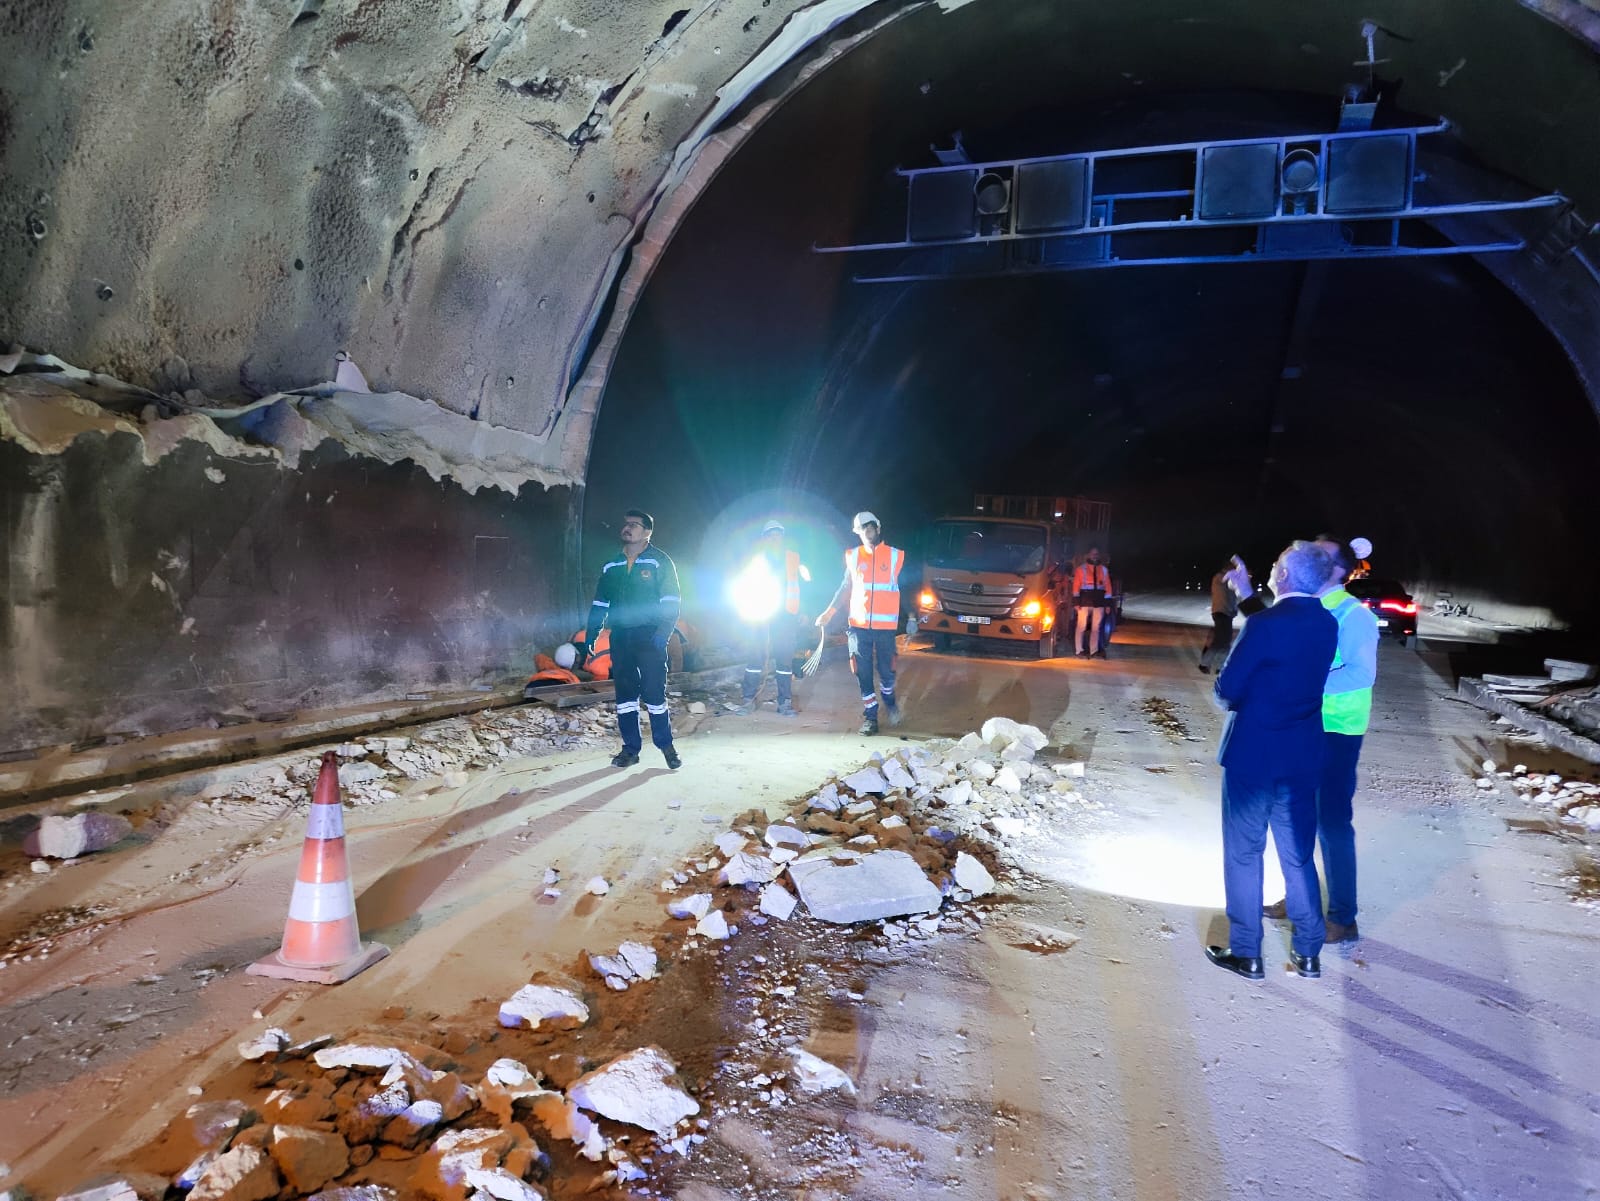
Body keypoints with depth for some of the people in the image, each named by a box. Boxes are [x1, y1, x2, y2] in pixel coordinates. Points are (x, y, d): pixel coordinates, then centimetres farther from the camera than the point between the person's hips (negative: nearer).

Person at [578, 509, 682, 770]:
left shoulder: (660, 562, -2)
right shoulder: (611, 567, 13)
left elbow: (671, 602, -6)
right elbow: (599, 605, 16)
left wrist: (662, 633, -19)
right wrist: (589, 638, 9)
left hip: (649, 638, -5)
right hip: (620, 639, 5)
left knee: (654, 694, -3)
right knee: (624, 695, 7)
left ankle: (666, 745, 10)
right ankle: (630, 748, 16)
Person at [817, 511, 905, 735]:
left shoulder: (895, 555, 3)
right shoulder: (854, 556, 7)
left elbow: (901, 587, 5)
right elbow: (846, 586, 14)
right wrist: (830, 611, 9)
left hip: (885, 625, -1)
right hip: (859, 624, 2)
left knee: (886, 670, 2)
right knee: (863, 672, 2)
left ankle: (890, 703, 32)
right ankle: (870, 717, 12)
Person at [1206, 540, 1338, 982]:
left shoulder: (1266, 625, -20)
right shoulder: (1327, 625, 1)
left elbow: (1227, 690, -17)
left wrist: (1235, 695, 8)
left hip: (1253, 753, -6)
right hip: (1302, 755, 6)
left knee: (1243, 853, 6)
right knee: (1298, 854, 16)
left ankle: (1246, 953, 13)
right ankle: (1308, 952, 23)